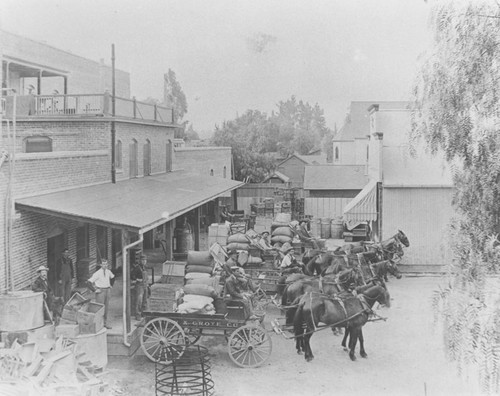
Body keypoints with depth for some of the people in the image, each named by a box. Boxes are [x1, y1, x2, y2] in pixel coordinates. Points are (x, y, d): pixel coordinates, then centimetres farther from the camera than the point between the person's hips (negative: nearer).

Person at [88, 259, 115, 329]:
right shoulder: (97, 273, -15)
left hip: (107, 290, 6)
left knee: (106, 307, 10)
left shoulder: (108, 271, 4)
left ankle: (105, 322, 18)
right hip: (100, 291, -6)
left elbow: (112, 276, 27)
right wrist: (95, 289, -15)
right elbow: (90, 281, -19)